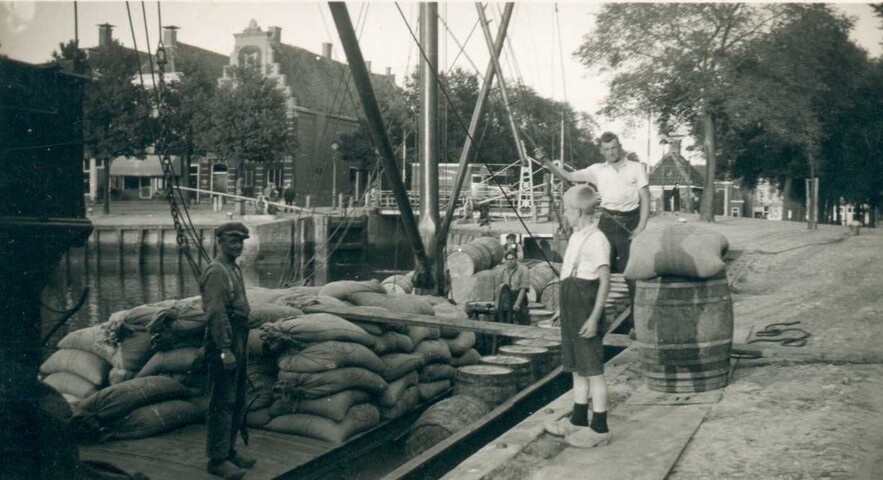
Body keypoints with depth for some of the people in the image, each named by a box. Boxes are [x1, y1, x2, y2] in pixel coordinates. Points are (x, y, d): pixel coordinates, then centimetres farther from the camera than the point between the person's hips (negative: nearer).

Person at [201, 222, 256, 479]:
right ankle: (218, 459, 2)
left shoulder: (234, 269, 16)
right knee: (222, 404, -4)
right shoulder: (216, 271, -14)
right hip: (223, 345, -10)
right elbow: (216, 313, -21)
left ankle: (229, 450, 26)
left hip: (238, 343, 10)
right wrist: (225, 350, -25)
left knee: (237, 401, 16)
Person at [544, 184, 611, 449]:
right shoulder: (576, 238, 12)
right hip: (571, 311, 9)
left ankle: (599, 428, 7)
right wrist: (562, 308, 24)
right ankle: (578, 419, 28)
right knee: (576, 367, 16)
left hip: (586, 311, -9)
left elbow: (604, 280, -19)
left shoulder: (596, 239, -16)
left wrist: (594, 318, -22)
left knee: (592, 369, -2)